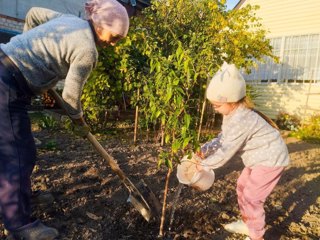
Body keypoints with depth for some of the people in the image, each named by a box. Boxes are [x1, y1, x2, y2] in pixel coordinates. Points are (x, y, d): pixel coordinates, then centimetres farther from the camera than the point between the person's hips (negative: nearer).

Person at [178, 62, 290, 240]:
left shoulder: (241, 121, -33)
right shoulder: (232, 113, -1)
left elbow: (226, 151, -27)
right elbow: (222, 138, 7)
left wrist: (204, 165, -15)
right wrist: (203, 150, -4)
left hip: (271, 159, -10)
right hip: (260, 158, 10)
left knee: (251, 197, -5)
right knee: (242, 186, 18)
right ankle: (246, 223, 37)